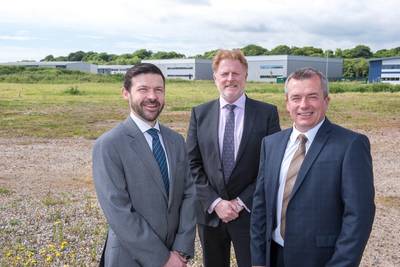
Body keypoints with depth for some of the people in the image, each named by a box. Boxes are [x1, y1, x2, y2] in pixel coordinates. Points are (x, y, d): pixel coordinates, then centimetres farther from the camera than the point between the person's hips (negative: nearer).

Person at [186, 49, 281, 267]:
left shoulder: (267, 113, -4)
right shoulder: (200, 114, 3)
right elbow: (193, 164, 1)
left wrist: (242, 202, -10)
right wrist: (214, 202, -9)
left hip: (250, 214, -2)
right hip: (209, 212, 2)